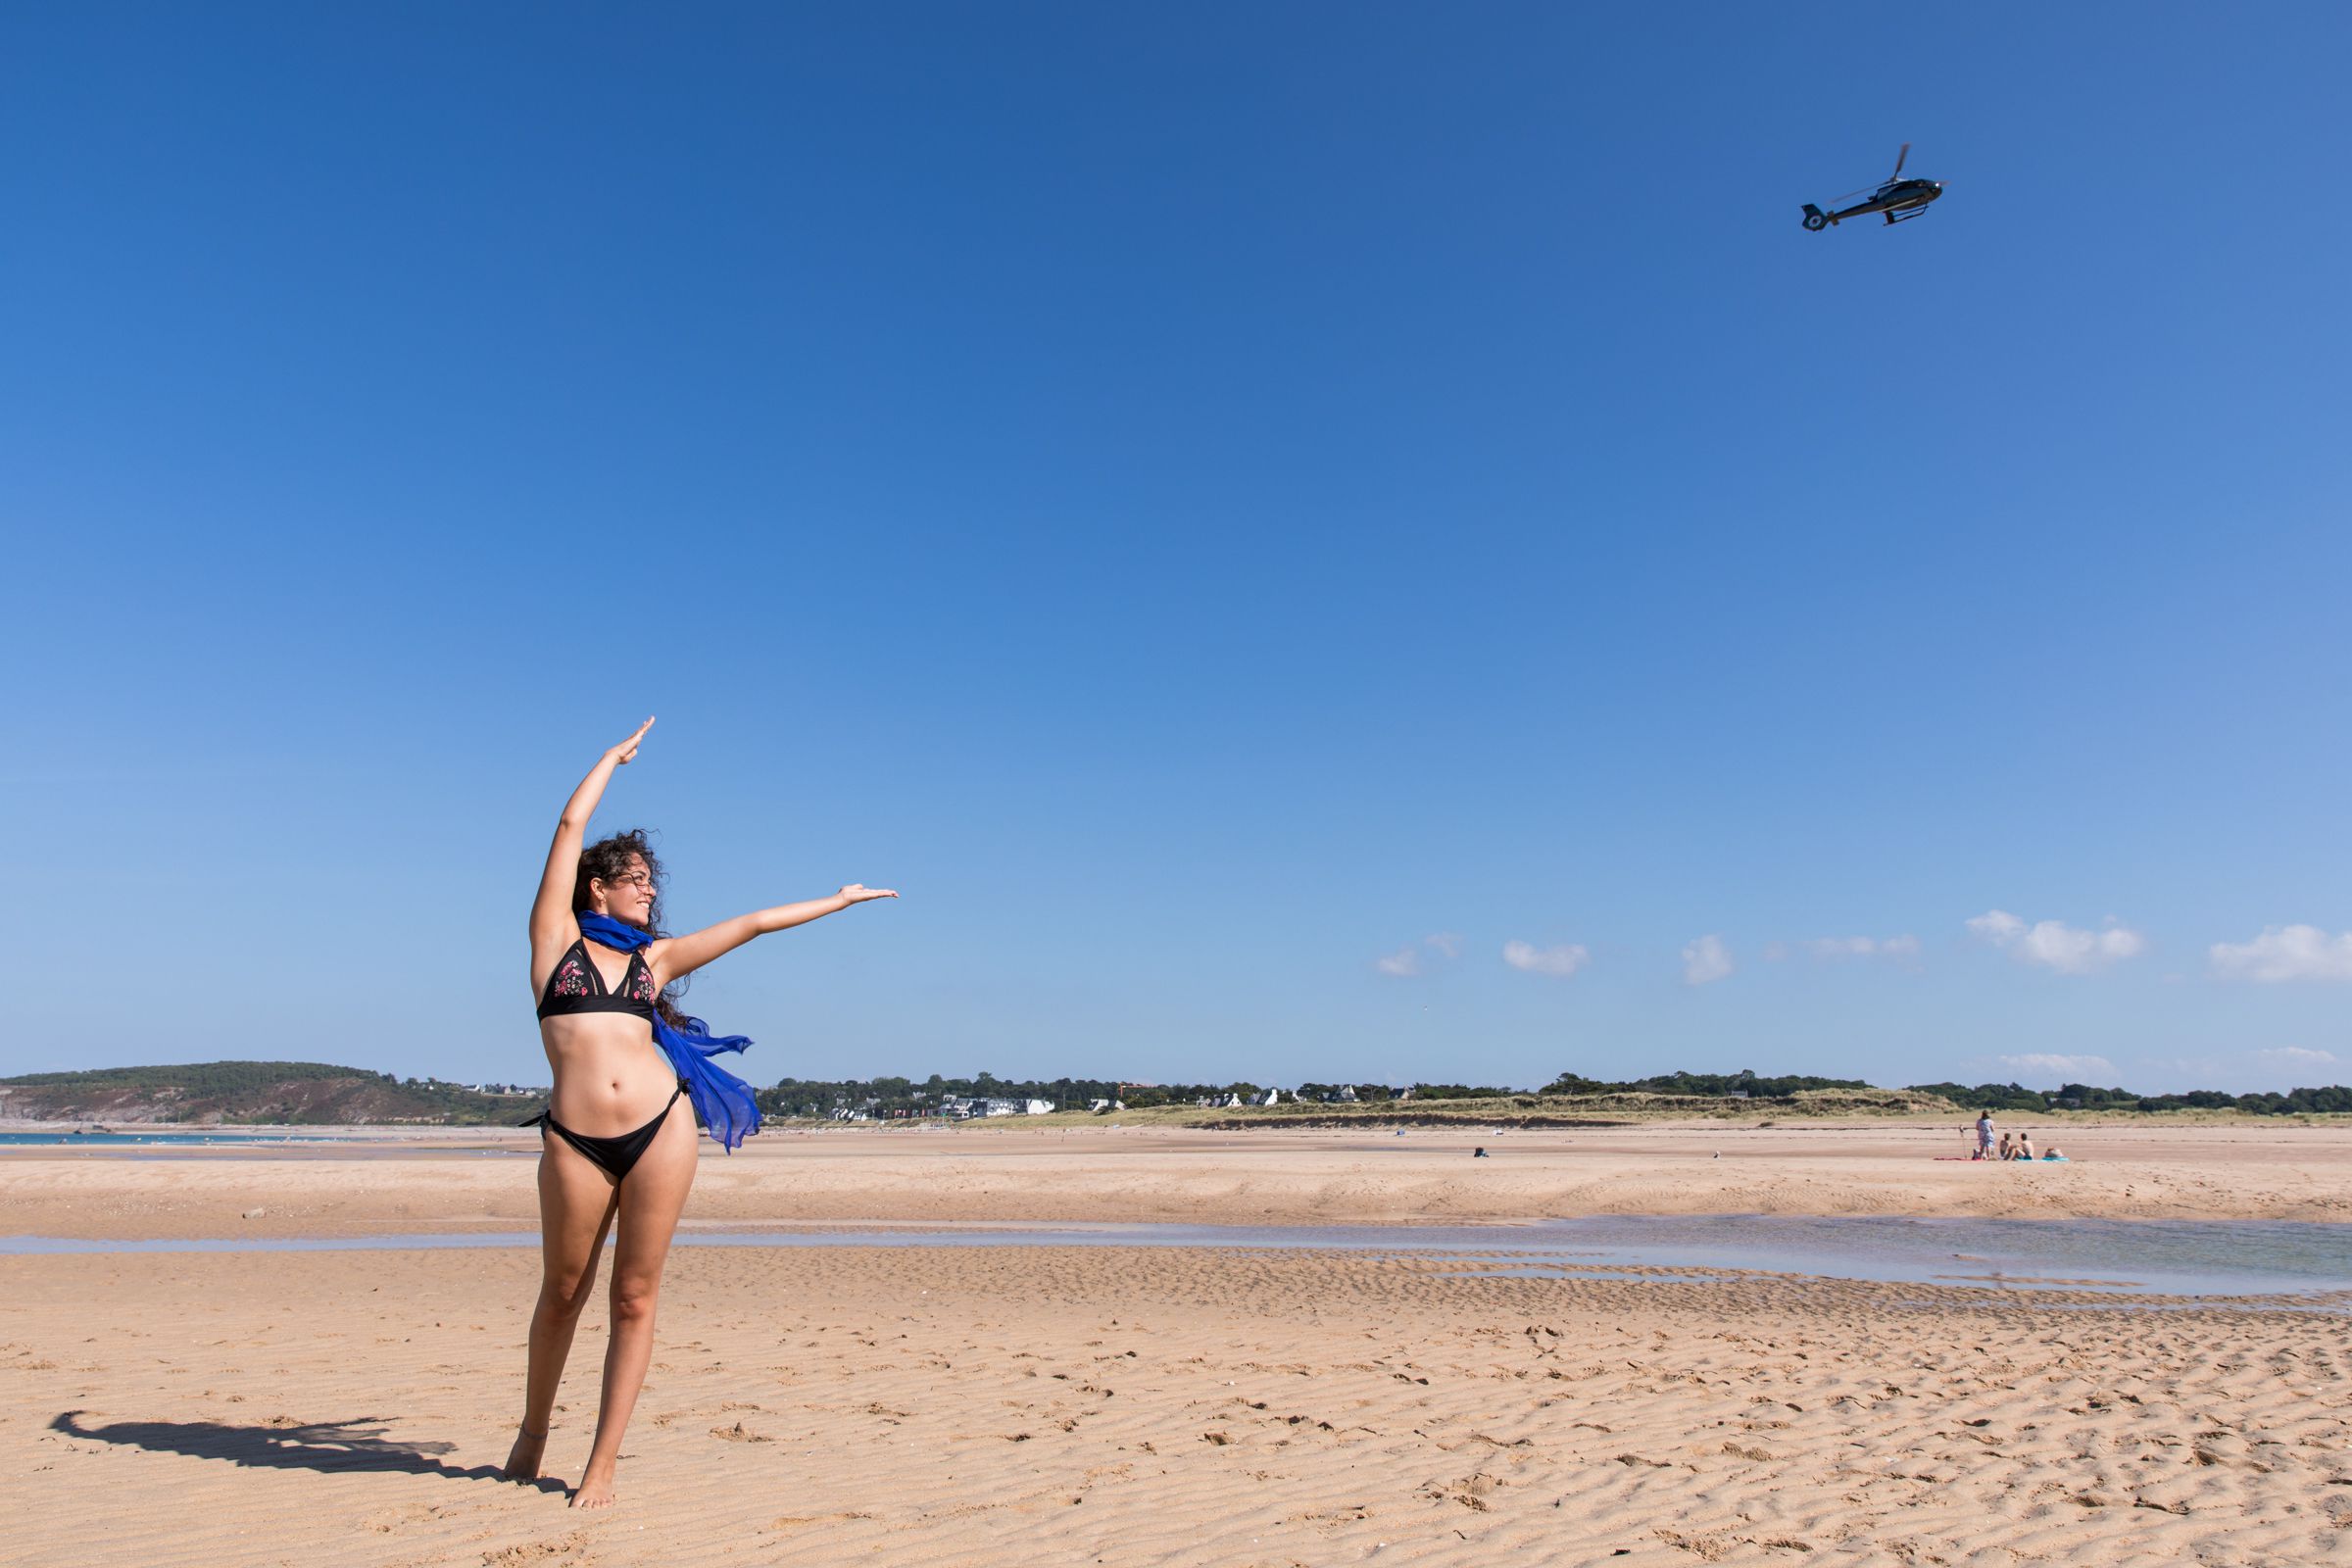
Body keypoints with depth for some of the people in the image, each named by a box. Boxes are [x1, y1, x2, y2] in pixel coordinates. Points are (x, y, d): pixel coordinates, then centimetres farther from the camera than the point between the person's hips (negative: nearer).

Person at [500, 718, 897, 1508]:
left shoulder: (655, 956, 15)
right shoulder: (556, 936, 8)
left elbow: (751, 924, 21)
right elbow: (570, 827, 8)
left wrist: (837, 900, 28)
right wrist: (614, 757, 19)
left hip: (663, 1127, 2)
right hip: (575, 1141, -2)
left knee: (635, 1299, 4)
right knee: (563, 1293, 12)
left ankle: (602, 1464, 14)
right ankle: (533, 1429, 36)